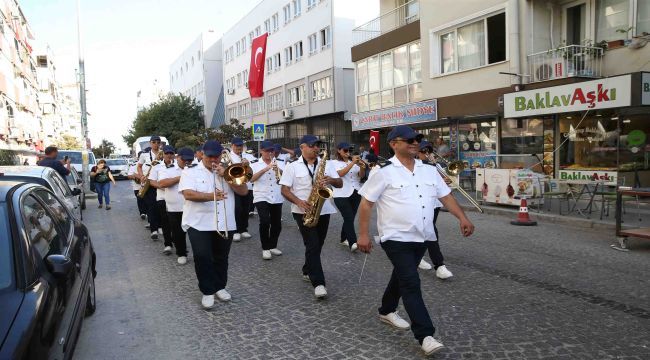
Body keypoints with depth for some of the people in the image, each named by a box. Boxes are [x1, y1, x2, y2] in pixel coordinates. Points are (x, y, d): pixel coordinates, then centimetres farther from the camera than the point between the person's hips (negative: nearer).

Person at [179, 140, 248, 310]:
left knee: (221, 258, 12)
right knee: (202, 256, -10)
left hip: (225, 224, 3)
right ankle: (207, 291, 6)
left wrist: (226, 175, -11)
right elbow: (188, 194, -15)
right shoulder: (191, 171, 1)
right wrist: (210, 196, -30)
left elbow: (243, 191, 0)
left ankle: (220, 287, 30)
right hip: (199, 224, -3)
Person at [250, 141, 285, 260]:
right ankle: (265, 248, -2)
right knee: (265, 222, -17)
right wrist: (266, 168, -23)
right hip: (261, 197, -3)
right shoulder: (255, 165, 3)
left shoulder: (279, 164, 8)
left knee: (277, 224, 8)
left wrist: (278, 170, -21)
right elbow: (251, 179, -14)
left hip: (277, 198, 3)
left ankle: (273, 246, 27)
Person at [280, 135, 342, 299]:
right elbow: (284, 190, -5)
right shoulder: (292, 167, -2)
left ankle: (307, 271, 35)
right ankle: (318, 283, -9)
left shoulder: (326, 164, 6)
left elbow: (340, 184, 4)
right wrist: (299, 202, -21)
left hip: (323, 211, 4)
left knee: (317, 245, 14)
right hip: (303, 212, -4)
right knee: (312, 245, -11)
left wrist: (330, 180, -18)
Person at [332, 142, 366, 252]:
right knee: (349, 218, -16)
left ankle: (344, 239, 24)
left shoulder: (354, 161, 13)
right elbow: (341, 173, -18)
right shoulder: (335, 162, 0)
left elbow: (361, 175, 4)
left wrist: (362, 166, -14)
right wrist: (352, 163, -22)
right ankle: (353, 243, -22)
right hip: (342, 195, -5)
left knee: (350, 218, 9)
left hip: (355, 193, 5)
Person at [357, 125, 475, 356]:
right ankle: (425, 336, -4)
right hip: (396, 238, -6)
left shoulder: (429, 171, 7)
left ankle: (387, 311, 42)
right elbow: (366, 203, -9)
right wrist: (363, 234, -12)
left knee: (402, 277, 21)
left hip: (422, 238, 7)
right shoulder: (384, 172, -11)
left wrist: (463, 218, -2)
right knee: (411, 284, -9)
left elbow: (446, 196, 11)